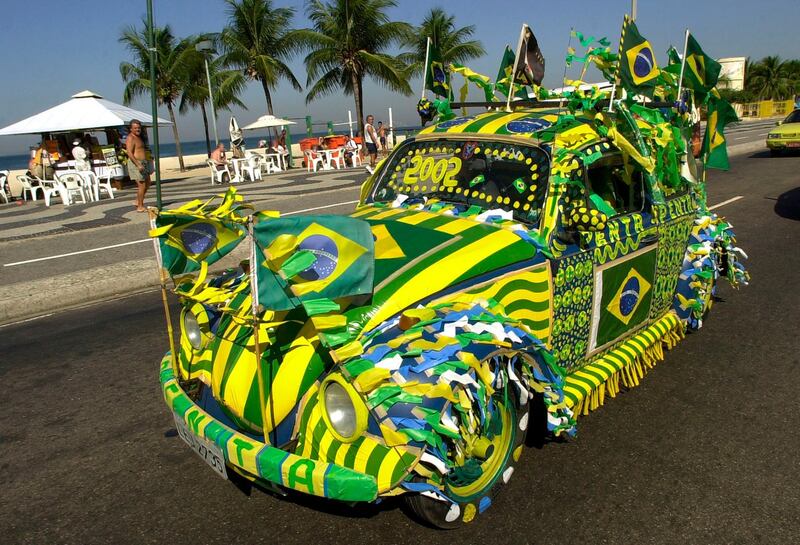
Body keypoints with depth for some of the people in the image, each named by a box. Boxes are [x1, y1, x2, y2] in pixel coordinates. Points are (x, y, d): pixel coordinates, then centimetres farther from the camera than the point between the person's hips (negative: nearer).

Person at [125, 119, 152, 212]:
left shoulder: (138, 137, 17)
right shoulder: (130, 138, -13)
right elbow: (129, 153, -22)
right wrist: (138, 165, -29)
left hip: (142, 163, 10)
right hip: (135, 163, -10)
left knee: (147, 183, 16)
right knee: (142, 185, -9)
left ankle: (138, 201, 24)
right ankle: (140, 207, -2)